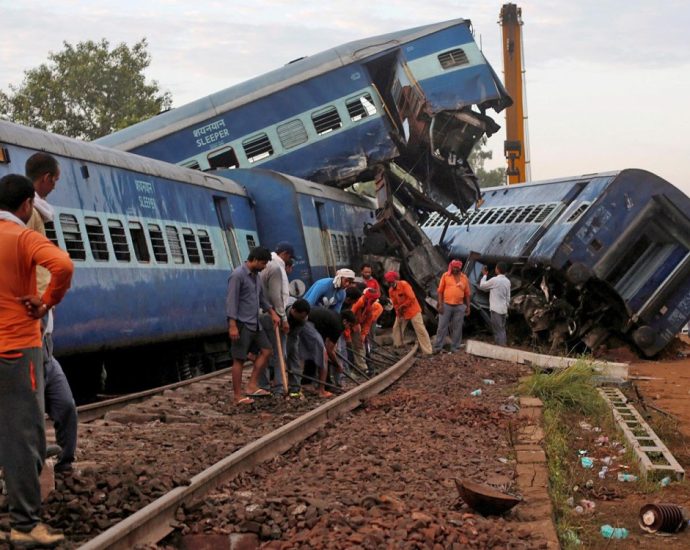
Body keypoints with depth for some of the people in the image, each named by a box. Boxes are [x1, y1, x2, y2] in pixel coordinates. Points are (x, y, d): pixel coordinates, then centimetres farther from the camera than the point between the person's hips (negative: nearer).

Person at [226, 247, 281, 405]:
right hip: (242, 324, -9)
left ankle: (252, 386, 12)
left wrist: (272, 312, 17)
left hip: (254, 323, 9)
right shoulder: (238, 275, -15)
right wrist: (232, 325, -24)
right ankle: (238, 397, 3)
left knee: (266, 350, 8)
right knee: (239, 359, -3)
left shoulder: (256, 275, 12)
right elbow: (231, 301, -20)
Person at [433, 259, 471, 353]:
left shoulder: (464, 278, 6)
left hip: (459, 307, 2)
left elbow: (467, 294, 10)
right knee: (442, 326, 1)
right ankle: (437, 347, 7)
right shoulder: (445, 275, 1)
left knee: (457, 328, 5)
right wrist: (440, 304, -7)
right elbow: (440, 291, 0)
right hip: (446, 305, -2)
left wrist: (468, 306, 7)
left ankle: (455, 348, 13)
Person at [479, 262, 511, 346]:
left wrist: (484, 275, 10)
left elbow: (482, 286, -2)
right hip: (503, 309, 7)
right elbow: (508, 297, 12)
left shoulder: (495, 280, -16)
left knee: (498, 330, -6)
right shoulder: (507, 281, 7)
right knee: (502, 330, 13)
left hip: (496, 309, -7)